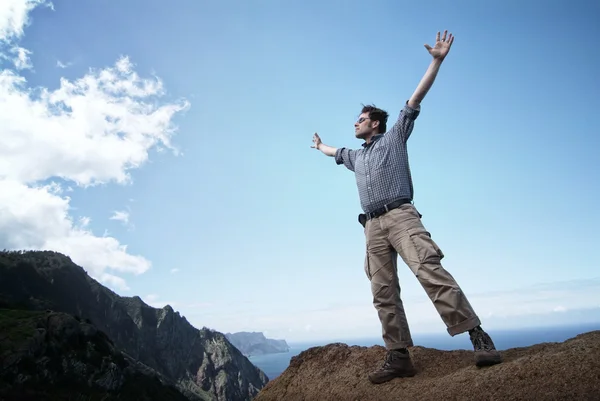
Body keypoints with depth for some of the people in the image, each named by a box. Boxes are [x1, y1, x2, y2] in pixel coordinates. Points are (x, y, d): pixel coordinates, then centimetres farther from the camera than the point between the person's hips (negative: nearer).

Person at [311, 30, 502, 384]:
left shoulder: (394, 137, 15)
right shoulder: (355, 156, 31)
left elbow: (416, 100, 9)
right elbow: (335, 153, 52)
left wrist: (436, 61, 5)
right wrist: (320, 146, 70)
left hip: (401, 216, -6)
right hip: (373, 226, 6)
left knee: (430, 270, -23)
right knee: (383, 293, -4)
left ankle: (479, 337, -21)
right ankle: (398, 357, -3)